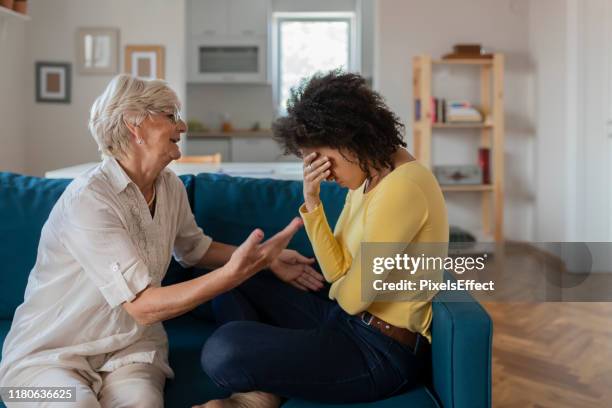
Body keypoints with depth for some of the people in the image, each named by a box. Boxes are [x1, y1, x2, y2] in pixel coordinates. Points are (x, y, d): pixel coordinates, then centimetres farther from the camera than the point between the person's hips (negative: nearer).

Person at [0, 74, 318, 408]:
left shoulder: (170, 186, 0)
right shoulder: (88, 199, -22)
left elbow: (193, 248, 19)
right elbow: (143, 307, -26)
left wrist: (263, 257, 6)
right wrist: (235, 271, -35)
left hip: (129, 346, 3)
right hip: (49, 353, -3)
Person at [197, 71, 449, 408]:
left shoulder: (400, 188, -24)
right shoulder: (366, 176, 7)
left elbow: (353, 297, -20)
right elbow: (337, 272, 3)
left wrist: (341, 283, 3)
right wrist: (312, 201, -8)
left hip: (383, 353, -10)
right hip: (345, 319, 11)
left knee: (223, 349, -30)